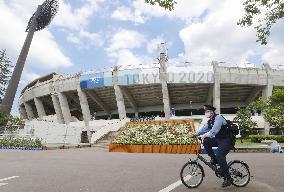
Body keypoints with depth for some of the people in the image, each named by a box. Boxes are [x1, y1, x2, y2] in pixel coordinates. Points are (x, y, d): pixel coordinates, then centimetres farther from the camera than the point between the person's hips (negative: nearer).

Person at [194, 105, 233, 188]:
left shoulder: (218, 117, -19)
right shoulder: (210, 121, 9)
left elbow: (215, 129, -33)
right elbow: (204, 128, 4)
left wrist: (206, 135, -38)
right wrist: (195, 134, -6)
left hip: (226, 140, -8)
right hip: (218, 139, 9)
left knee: (219, 156, -23)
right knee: (206, 142, -11)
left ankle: (228, 178, -8)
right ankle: (213, 159, 5)